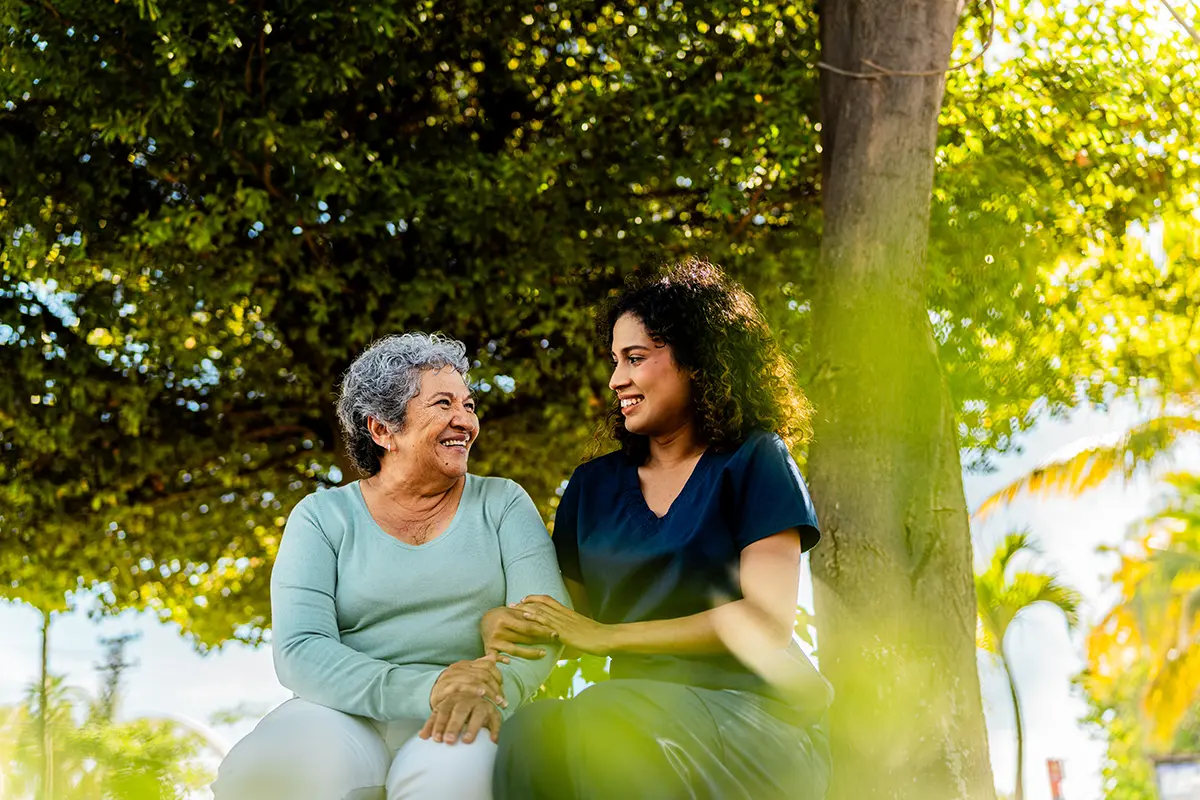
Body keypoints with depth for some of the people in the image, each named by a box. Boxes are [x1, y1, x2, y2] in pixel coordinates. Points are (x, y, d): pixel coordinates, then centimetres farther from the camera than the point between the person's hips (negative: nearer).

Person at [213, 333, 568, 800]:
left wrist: (492, 689, -25)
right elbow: (299, 651, -6)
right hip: (348, 714, 1)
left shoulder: (502, 504, 12)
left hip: (463, 723, 0)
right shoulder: (322, 517, 8)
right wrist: (426, 689, -22)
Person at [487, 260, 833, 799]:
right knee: (529, 736, -32)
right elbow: (570, 617, 19)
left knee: (600, 732, -36)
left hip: (750, 712, -4)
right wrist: (501, 625, -6)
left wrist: (607, 636, -9)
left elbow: (768, 621, -7)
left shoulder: (754, 461, 3)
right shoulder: (593, 485, 19)